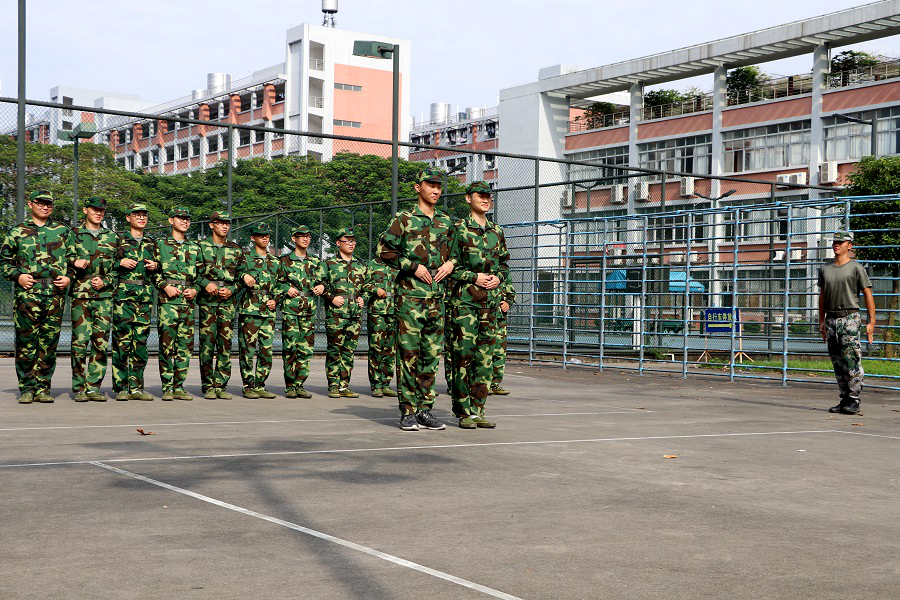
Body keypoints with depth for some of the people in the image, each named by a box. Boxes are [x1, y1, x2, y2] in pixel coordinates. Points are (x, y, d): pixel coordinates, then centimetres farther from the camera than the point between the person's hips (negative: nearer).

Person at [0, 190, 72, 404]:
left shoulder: (63, 231, 15)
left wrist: (69, 277, 3)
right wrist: (17, 276, -3)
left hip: (56, 295, 1)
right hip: (27, 293, -1)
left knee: (49, 343, 2)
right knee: (26, 342, -3)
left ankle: (43, 388, 9)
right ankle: (27, 388, 4)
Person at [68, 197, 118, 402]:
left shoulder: (112, 237, 15)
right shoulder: (74, 234, 9)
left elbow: (117, 268, 15)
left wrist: (105, 281, -2)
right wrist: (75, 261, -18)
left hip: (104, 295, 2)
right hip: (80, 294, -2)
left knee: (101, 343, 0)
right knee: (80, 341, -7)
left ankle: (94, 387, 6)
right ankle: (79, 388, -1)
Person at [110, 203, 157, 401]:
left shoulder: (151, 243, 19)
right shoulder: (118, 239, 5)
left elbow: (156, 271, 27)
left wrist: (155, 266, 6)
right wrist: (120, 263, -9)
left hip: (145, 297, 4)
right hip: (123, 295, -4)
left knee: (141, 341, 2)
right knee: (122, 340, -7)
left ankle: (136, 387, 7)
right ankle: (121, 387, -3)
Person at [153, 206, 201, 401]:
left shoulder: (195, 248, 17)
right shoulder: (161, 244, 7)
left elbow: (200, 274, 20)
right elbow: (153, 272, 4)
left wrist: (195, 289, 3)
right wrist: (165, 286, -10)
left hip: (189, 302, 4)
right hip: (167, 300, -4)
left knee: (185, 345, 3)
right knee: (166, 343, -7)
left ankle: (179, 386, 9)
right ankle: (167, 387, -1)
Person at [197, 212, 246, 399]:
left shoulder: (236, 250, 14)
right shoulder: (201, 247, 7)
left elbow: (242, 275, 13)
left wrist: (232, 289, -3)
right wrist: (205, 284, -13)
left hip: (229, 300, 2)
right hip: (207, 301, -2)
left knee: (225, 344, 0)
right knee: (207, 343, -4)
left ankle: (221, 385, 5)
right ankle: (208, 386, 1)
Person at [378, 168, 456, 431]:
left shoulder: (447, 221, 15)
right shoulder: (404, 219, 1)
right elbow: (384, 249, -3)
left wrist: (450, 263, 3)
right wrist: (413, 266, -11)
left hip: (437, 296, 5)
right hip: (410, 294, -5)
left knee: (432, 353, 6)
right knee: (409, 352, -5)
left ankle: (424, 409, 12)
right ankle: (408, 412, -1)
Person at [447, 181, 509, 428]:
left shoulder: (497, 232, 15)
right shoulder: (458, 230, -1)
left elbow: (504, 263, 21)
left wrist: (498, 277, 1)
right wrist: (473, 277, -13)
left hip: (490, 300, 5)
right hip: (464, 299, -5)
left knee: (485, 356, 5)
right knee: (463, 355, -7)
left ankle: (477, 410, 11)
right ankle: (463, 412, -1)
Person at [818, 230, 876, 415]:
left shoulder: (856, 268, -1)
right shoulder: (825, 269, 15)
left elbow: (868, 295, -3)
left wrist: (871, 322, -10)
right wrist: (821, 321, 16)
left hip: (850, 318, -6)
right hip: (831, 319, 6)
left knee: (851, 360, -10)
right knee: (837, 362, 7)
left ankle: (854, 400, -7)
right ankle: (844, 399, 13)